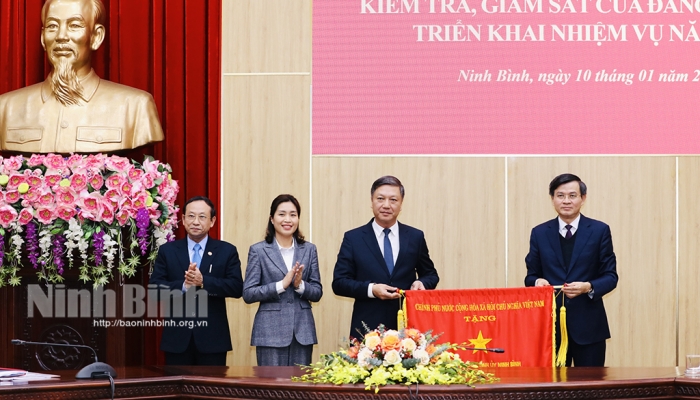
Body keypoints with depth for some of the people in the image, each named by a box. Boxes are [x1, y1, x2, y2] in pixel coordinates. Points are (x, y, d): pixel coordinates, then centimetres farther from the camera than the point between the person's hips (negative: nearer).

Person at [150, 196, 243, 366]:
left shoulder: (227, 251, 4)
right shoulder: (167, 251, 7)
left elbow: (237, 288, -6)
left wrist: (203, 281, -20)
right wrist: (183, 286, -19)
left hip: (212, 336, -1)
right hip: (177, 336, 1)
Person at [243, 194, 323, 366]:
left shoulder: (309, 249, 9)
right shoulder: (258, 250, 0)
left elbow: (317, 292, 8)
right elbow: (248, 294, -5)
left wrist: (300, 285, -13)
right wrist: (281, 285, -15)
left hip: (302, 332, 3)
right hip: (271, 332, -3)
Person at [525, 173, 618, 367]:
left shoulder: (599, 231, 3)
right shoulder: (539, 233, 8)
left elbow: (610, 276, 2)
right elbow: (531, 276, 11)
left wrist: (588, 287, -17)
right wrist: (537, 282, -13)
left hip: (588, 324, -1)